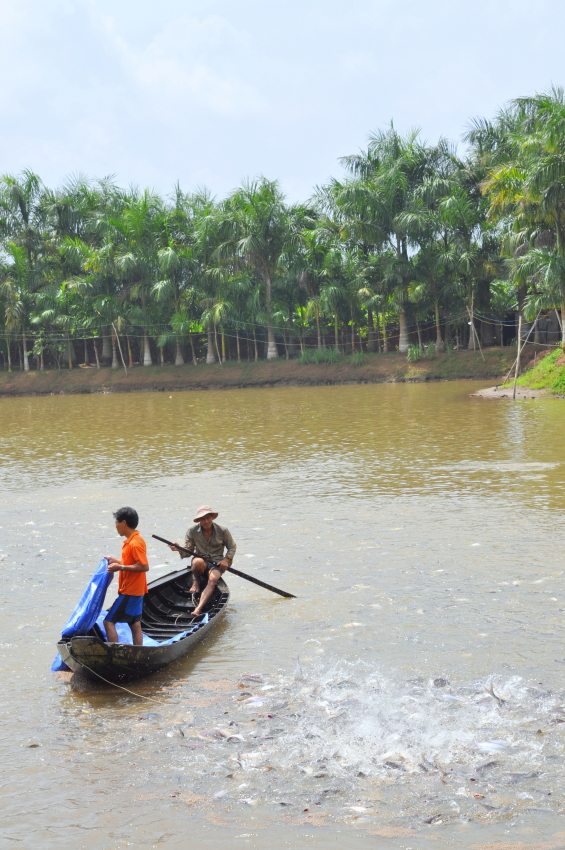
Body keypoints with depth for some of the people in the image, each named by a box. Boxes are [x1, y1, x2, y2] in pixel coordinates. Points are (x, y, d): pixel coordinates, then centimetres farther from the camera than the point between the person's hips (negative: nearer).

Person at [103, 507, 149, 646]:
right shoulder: (134, 540, 10)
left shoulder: (135, 543, -20)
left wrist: (120, 567, -24)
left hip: (129, 592, -10)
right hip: (136, 591, 10)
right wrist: (116, 561, 16)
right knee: (135, 624, 12)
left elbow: (144, 566, -25)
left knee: (109, 621, -8)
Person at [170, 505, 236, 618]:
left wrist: (227, 559, -6)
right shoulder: (192, 531, -3)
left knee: (213, 579, -34)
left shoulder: (222, 530, -2)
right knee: (197, 561, -38)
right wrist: (180, 549, -23)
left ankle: (198, 608, -48)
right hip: (201, 564, 0)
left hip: (216, 564, 0)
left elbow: (232, 547, 11)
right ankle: (196, 582, -5)